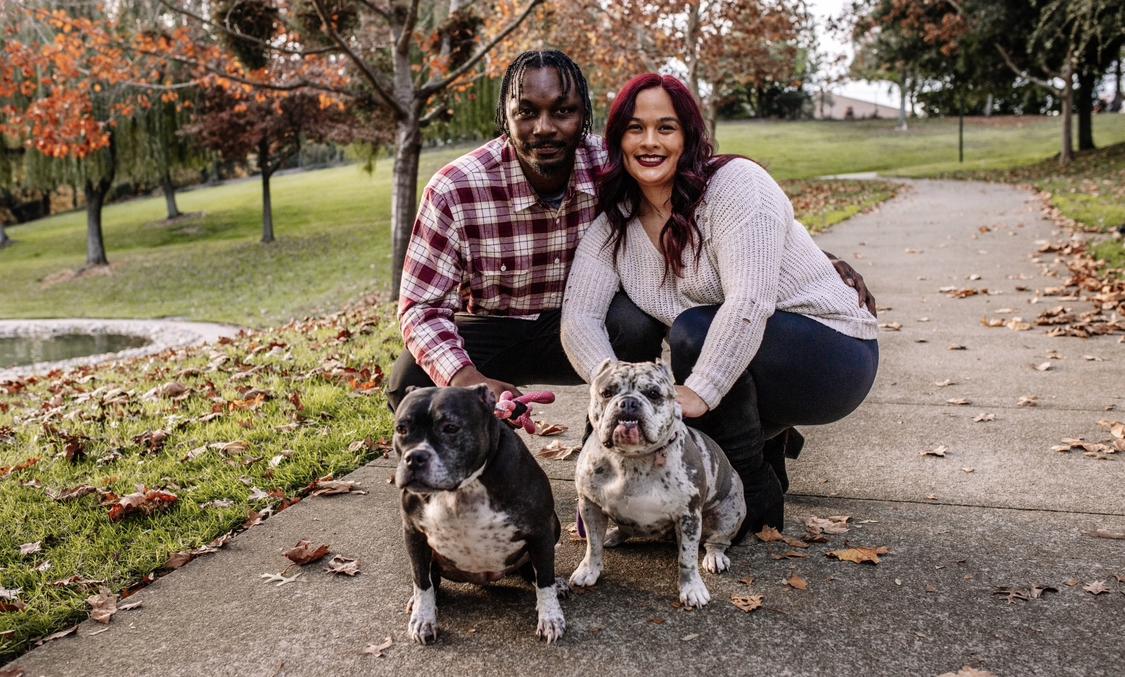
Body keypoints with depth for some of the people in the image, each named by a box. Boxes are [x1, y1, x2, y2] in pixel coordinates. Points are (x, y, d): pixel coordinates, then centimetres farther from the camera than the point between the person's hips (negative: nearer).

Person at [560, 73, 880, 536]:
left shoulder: (734, 182, -19)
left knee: (695, 330, -32)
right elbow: (578, 316, -13)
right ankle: (766, 439, 15)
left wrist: (699, 393, -37)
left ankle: (756, 497, -13)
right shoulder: (613, 226, -2)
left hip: (832, 357, -6)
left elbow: (749, 303, -30)